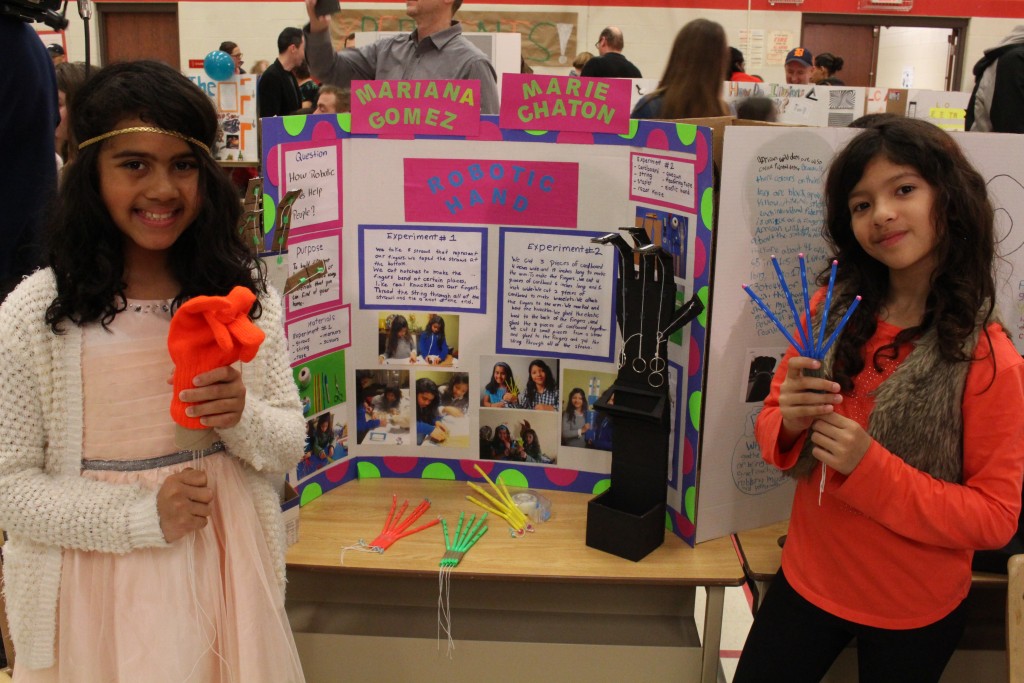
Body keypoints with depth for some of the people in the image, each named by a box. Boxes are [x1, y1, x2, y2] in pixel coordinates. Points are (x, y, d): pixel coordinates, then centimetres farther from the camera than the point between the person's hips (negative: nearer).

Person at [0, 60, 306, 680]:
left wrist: (243, 418, -19)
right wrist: (143, 516, -19)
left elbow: (289, 445, 2)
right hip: (98, 584, -2)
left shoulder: (245, 295, -3)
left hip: (224, 569, 3)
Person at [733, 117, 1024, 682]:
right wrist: (789, 423, -23)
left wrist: (871, 466, -27)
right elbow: (772, 426, 0)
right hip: (806, 581, 3)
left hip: (914, 615, -3)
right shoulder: (834, 310, -8)